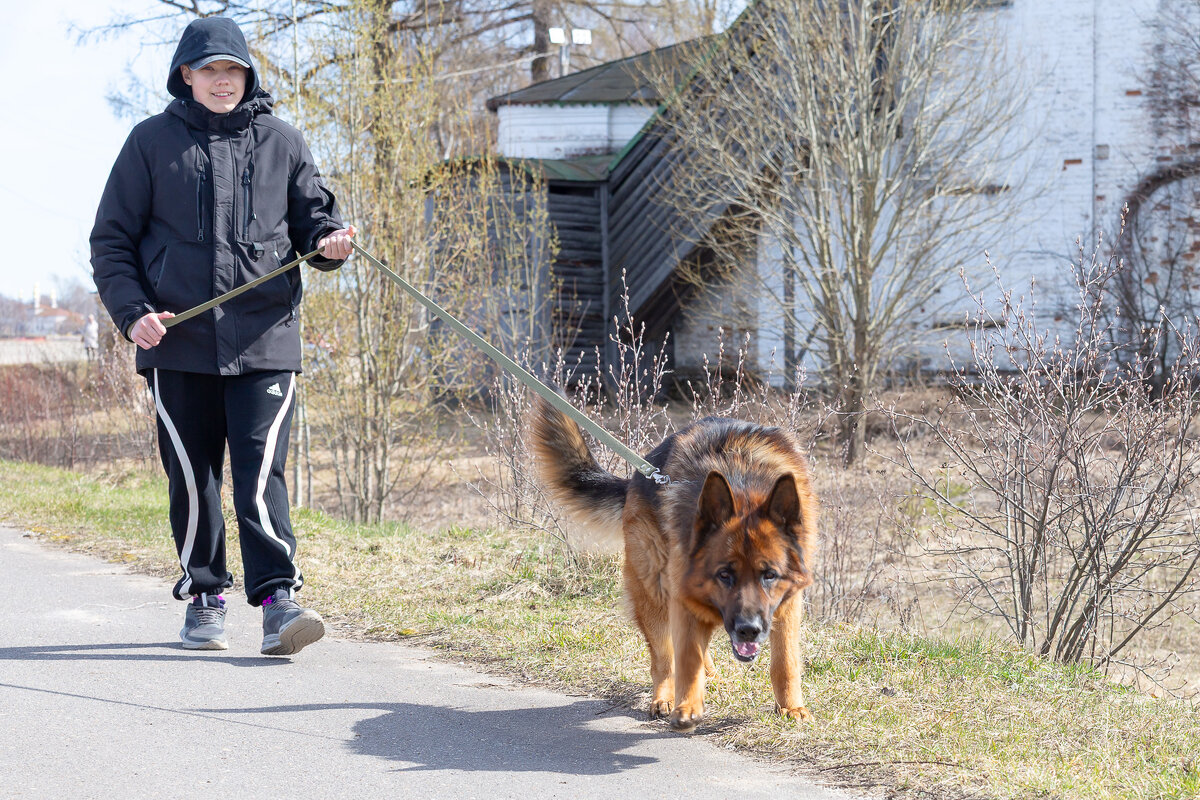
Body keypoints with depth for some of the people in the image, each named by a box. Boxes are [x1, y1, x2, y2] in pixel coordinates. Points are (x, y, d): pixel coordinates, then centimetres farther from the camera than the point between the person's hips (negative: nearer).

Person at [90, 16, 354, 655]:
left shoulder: (280, 142, 11)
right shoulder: (152, 141, 8)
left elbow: (313, 215, 16)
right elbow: (112, 241, 9)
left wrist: (328, 242, -8)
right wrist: (132, 311, -6)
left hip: (265, 339, 0)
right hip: (178, 342, 0)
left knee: (261, 470, -10)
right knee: (192, 476, 5)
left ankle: (278, 600, -14)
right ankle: (203, 596, 18)